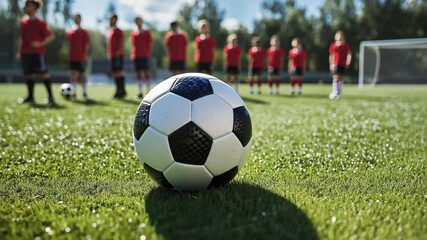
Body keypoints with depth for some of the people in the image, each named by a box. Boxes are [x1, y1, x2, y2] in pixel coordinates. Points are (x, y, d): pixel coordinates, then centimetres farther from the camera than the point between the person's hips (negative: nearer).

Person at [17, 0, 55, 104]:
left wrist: (41, 44, -19)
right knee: (28, 74, 8)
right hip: (25, 53, 6)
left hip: (37, 53, -6)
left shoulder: (40, 23, -6)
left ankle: (50, 96, 3)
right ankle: (30, 97, 15)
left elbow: (51, 36, -6)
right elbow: (21, 38, 20)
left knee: (44, 73, -4)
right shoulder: (23, 22, 12)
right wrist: (19, 51, 16)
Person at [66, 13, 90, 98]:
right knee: (74, 74, 1)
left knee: (82, 74, 5)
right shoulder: (69, 32, 10)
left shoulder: (84, 32, -4)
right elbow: (69, 44, 16)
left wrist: (85, 55, -12)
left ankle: (85, 92, 17)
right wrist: (69, 55, 9)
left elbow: (87, 45, -6)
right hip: (72, 57, 4)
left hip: (81, 58, -4)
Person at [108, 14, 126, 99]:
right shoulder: (110, 30, 18)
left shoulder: (118, 31, -8)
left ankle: (122, 91, -3)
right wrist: (109, 53, 17)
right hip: (112, 55, 9)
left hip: (118, 55, -9)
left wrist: (118, 52, -21)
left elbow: (121, 42, -15)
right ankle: (118, 91, 15)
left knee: (119, 72, -8)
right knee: (114, 73, 9)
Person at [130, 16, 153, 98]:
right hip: (136, 56, 4)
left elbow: (150, 44, 2)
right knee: (138, 74, 3)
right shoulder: (133, 33, 13)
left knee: (146, 72, -3)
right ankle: (140, 92, 6)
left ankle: (148, 91, 1)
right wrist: (132, 54, 8)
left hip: (145, 56, -4)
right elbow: (132, 44, 18)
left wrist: (148, 53, -6)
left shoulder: (147, 32, 3)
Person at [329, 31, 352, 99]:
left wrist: (348, 61, -8)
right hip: (335, 64, -1)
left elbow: (349, 54, 6)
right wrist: (330, 64, 7)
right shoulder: (333, 45, 5)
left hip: (343, 64, 1)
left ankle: (339, 93, 13)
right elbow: (331, 55, 10)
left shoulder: (346, 45, 6)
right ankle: (335, 92, -4)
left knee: (340, 78, 4)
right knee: (335, 77, -8)